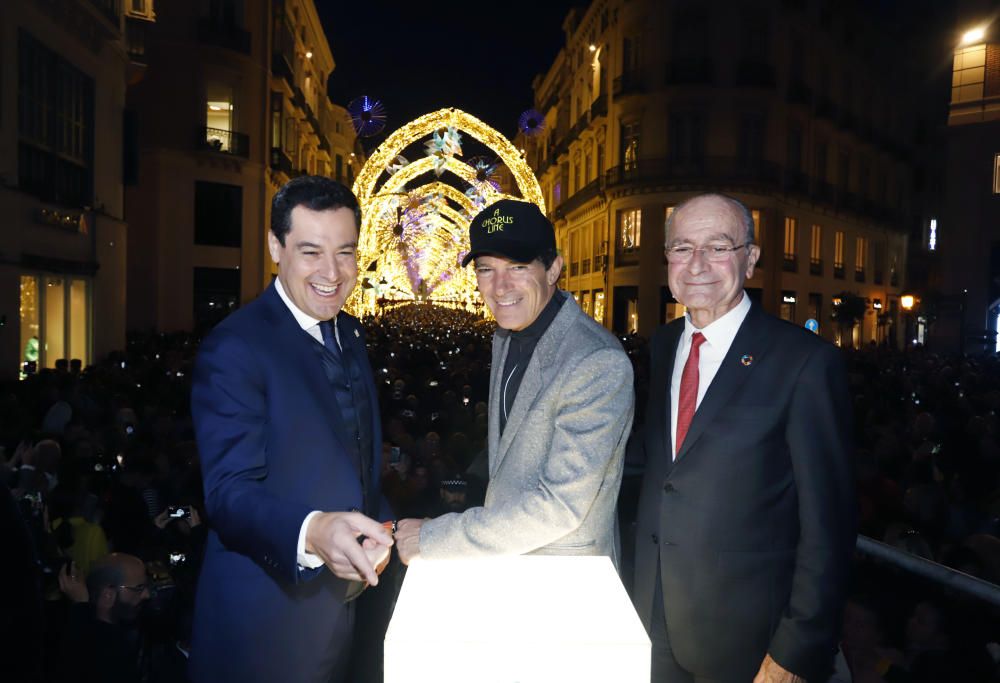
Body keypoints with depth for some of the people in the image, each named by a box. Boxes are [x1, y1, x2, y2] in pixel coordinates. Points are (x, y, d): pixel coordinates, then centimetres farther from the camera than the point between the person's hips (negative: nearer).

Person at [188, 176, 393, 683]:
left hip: (346, 594, 7)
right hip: (268, 611, -7)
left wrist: (377, 536, 4)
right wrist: (311, 532, -42)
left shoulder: (348, 333, 4)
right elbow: (229, 490, -26)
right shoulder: (233, 348, -20)